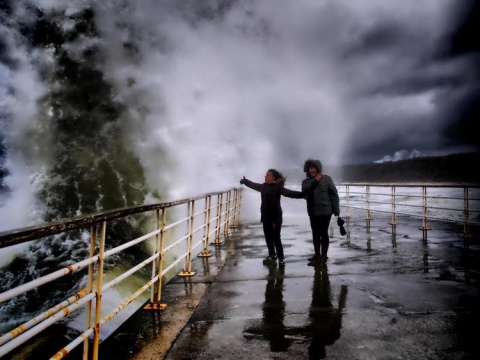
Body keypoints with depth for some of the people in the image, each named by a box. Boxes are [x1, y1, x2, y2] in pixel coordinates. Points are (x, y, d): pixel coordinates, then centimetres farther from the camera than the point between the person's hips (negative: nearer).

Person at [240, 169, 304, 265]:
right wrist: (245, 181, 43)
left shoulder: (278, 187, -12)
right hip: (265, 216, 6)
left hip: (276, 216, -6)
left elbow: (290, 193, -22)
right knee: (268, 237, 12)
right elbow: (254, 185, 28)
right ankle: (272, 254, 28)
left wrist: (303, 194, -36)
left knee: (276, 238, -5)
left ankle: (281, 257, 7)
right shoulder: (263, 186, 9)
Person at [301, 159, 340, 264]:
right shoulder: (306, 181, 7)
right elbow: (304, 191, -15)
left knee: (323, 233, 0)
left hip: (325, 211, -4)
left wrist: (336, 210, -9)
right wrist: (315, 181, -20)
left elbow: (334, 194, -5)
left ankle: (324, 255, 10)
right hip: (313, 212, 4)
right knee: (315, 234, 12)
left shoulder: (326, 179, -3)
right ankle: (317, 254, 23)